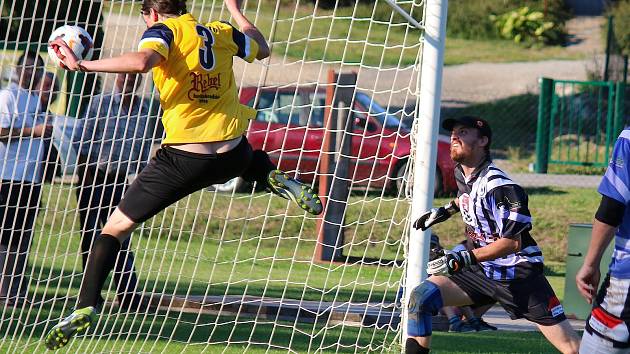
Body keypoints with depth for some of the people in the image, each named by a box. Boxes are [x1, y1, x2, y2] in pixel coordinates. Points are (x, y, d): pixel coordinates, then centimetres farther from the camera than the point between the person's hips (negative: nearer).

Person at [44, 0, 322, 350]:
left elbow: (141, 61, -26)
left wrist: (82, 65, -22)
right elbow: (261, 49, 32)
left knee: (116, 226, 4)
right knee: (250, 160, 44)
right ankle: (280, 181, 12)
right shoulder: (221, 32, 12)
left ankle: (86, 306, -10)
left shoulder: (164, 30, -4)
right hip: (233, 155, 5)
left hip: (184, 158, -5)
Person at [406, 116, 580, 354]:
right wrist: (446, 210, 20)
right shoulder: (461, 174, 5)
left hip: (518, 274, -8)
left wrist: (464, 259, -30)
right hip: (483, 272, 8)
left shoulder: (498, 185, -21)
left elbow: (512, 242, -26)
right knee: (421, 297, -8)